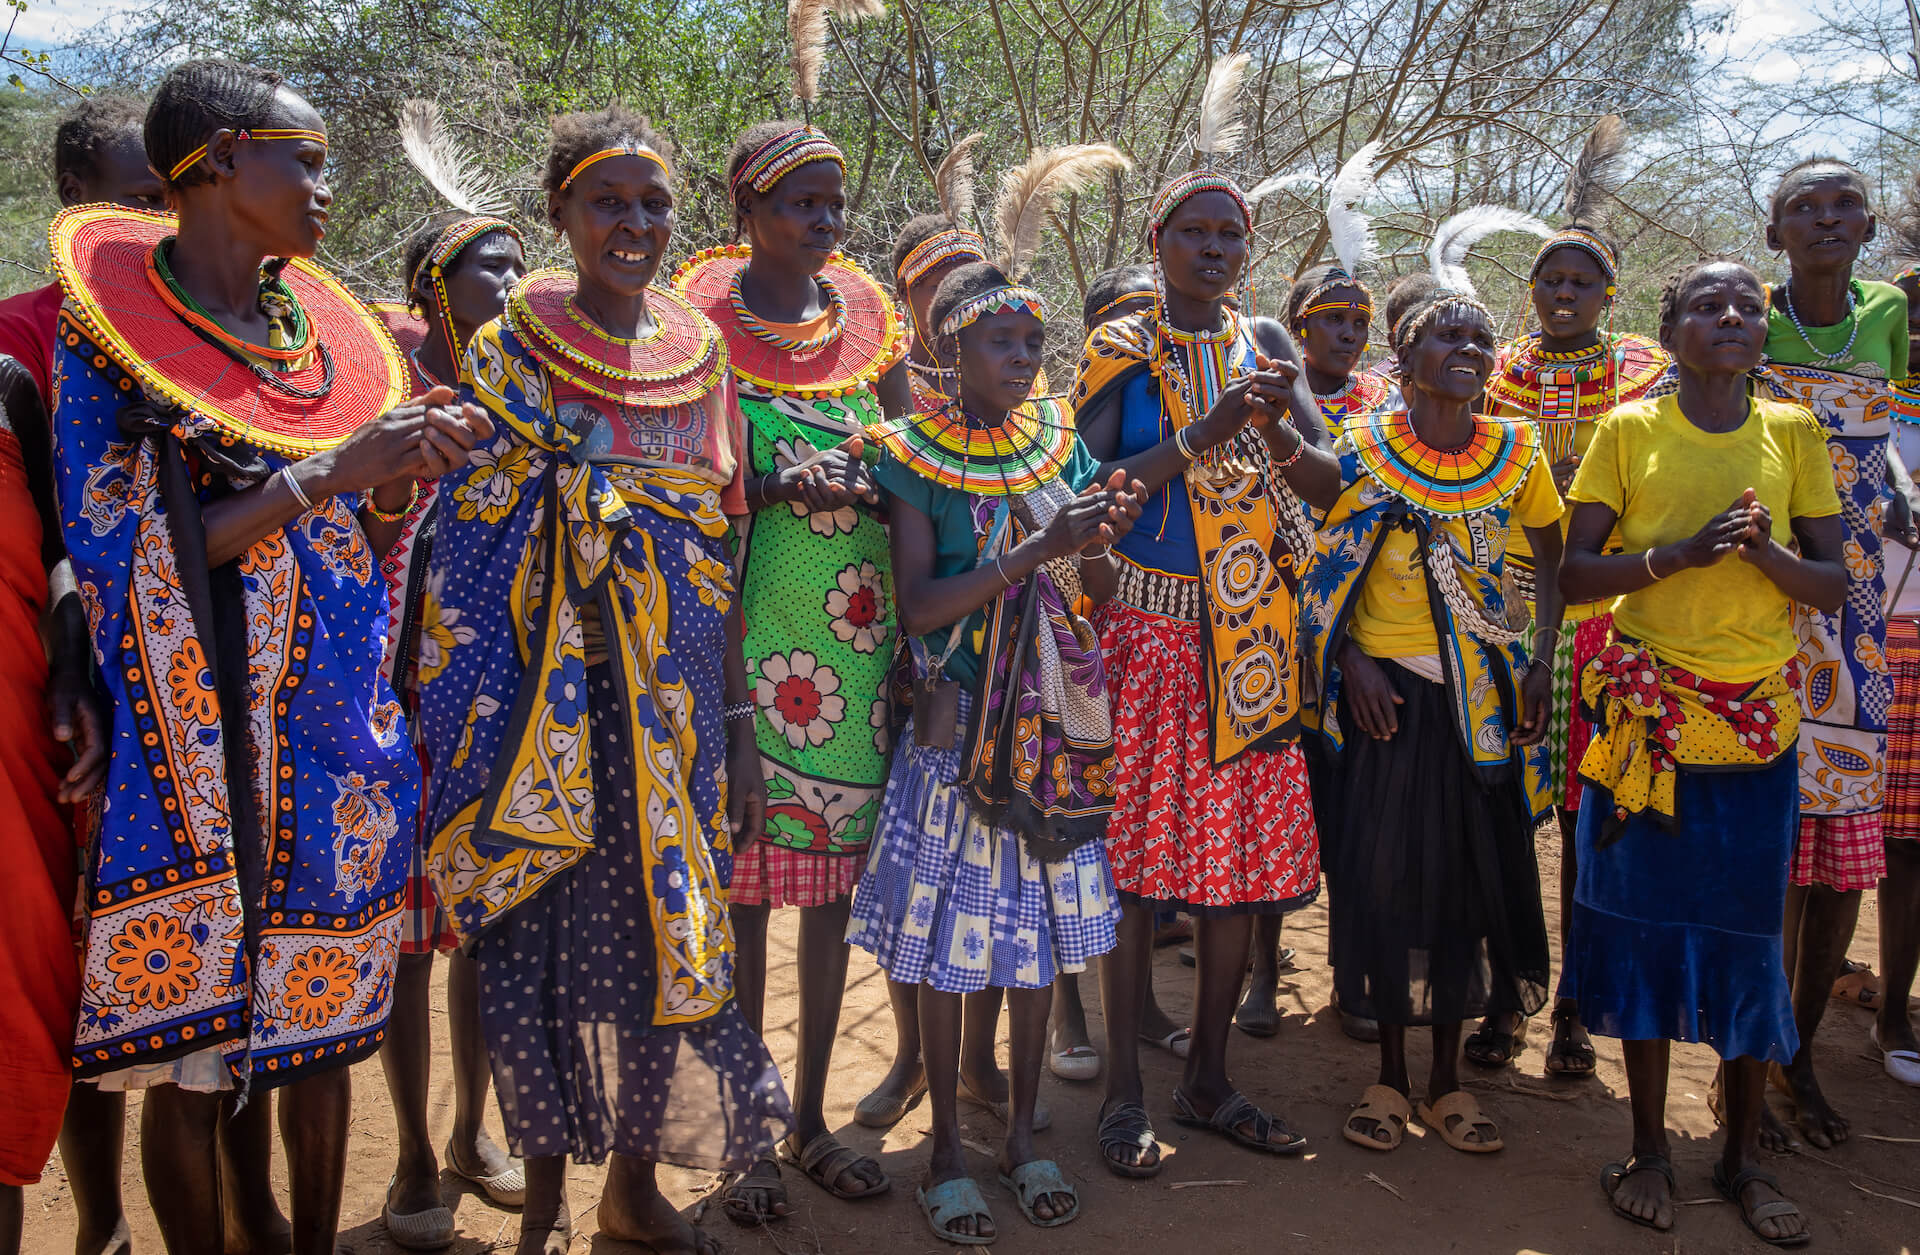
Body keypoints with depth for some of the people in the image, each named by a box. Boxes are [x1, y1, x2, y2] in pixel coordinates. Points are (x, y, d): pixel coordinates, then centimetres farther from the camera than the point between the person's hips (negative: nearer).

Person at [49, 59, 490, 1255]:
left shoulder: (327, 331, 9)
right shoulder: (106, 328, -5)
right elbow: (123, 552, -14)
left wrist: (397, 478, -10)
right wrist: (330, 472, -20)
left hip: (334, 748, 5)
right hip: (195, 750, -4)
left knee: (320, 1027, 12)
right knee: (188, 1047, 3)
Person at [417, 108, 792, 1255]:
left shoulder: (702, 354, 7)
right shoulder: (509, 351, -1)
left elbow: (717, 553, 8)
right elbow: (463, 553, -3)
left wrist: (739, 729, 6)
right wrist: (465, 725, -10)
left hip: (672, 690, 3)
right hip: (544, 693, -3)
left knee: (668, 928, 8)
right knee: (541, 936, 3)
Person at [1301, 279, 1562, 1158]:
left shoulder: (1516, 451, 2)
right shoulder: (1362, 448, -3)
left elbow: (1557, 563, 11)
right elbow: (1325, 572, 0)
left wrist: (1542, 666, 0)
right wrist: (1351, 666, -11)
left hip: (1481, 692, 2)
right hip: (1385, 690, -2)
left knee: (1474, 871, 6)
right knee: (1384, 874, 2)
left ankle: (1447, 1079, 22)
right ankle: (1390, 1076, 19)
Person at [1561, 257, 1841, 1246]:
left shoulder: (1793, 434, 6)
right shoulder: (1628, 431, 2)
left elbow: (1834, 587, 5)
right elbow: (1574, 573, -2)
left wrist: (1763, 549, -14)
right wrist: (1679, 551, -16)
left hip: (1758, 721, 2)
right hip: (1648, 712, -1)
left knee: (1750, 933, 6)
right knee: (1645, 921, 4)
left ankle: (1743, 1156, 22)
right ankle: (1650, 1147, 19)